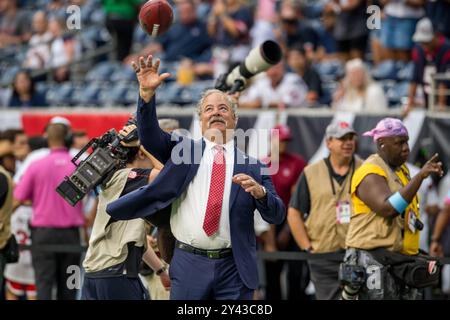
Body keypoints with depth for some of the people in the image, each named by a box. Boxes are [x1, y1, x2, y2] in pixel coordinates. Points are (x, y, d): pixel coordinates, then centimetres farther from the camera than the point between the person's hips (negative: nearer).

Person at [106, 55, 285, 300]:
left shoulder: (252, 166, 9)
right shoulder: (183, 150, 10)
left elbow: (276, 216, 5)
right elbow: (149, 135, -5)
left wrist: (260, 192, -16)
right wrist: (147, 93, -21)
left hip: (234, 269, 0)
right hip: (188, 264, 0)